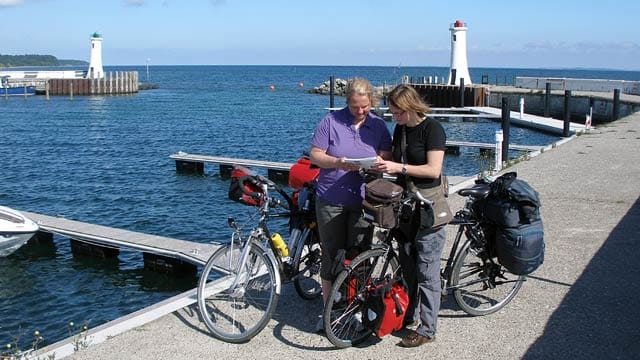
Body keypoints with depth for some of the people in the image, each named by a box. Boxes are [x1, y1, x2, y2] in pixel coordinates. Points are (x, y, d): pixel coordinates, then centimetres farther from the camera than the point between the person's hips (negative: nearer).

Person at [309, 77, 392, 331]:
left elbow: (386, 158, 3)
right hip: (331, 200, -1)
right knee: (331, 254, 6)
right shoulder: (331, 121, -3)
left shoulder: (378, 126, 4)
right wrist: (338, 162, -22)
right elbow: (315, 155, -4)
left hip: (362, 201, 1)